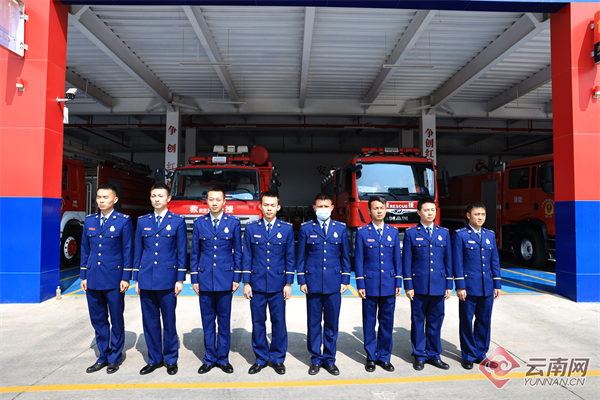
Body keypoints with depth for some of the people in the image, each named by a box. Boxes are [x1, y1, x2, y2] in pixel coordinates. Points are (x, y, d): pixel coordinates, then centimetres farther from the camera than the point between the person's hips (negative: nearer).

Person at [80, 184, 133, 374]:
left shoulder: (124, 221, -5)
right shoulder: (89, 220, 9)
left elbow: (128, 251, -5)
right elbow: (85, 249, 13)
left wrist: (126, 278, -9)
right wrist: (83, 276, 9)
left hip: (114, 279, -4)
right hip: (93, 279, 5)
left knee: (116, 320, 7)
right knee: (98, 320, 13)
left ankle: (115, 358, 22)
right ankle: (103, 356, 27)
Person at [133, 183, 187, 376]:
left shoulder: (178, 221, 0)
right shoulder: (142, 221, 9)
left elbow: (182, 252, -1)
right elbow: (138, 251, 12)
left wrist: (180, 279, -5)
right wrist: (136, 279, 9)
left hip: (167, 279, -3)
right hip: (146, 279, 3)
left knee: (169, 322, 5)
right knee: (150, 322, 10)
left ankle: (171, 359, 22)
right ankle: (154, 359, 26)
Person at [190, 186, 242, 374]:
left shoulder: (233, 222, 0)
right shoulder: (199, 223, 4)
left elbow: (238, 251, 3)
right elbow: (194, 252, 7)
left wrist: (237, 278, -1)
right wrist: (194, 278, 3)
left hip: (225, 279, -1)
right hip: (205, 279, 1)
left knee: (224, 320, 7)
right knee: (207, 320, 10)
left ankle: (223, 358, 22)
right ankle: (209, 359, 24)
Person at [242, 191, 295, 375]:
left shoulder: (287, 228, 1)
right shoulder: (251, 228, 2)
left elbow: (290, 257, 2)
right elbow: (247, 256, 4)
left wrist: (288, 283, -2)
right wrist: (246, 282, -1)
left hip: (278, 285, 0)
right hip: (257, 283, 1)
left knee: (278, 323, 6)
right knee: (258, 322, 9)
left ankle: (278, 359, 24)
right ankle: (261, 358, 26)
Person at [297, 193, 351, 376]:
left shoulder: (340, 228, 5)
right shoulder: (306, 228, 3)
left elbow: (345, 256, 9)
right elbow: (301, 256, 5)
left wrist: (345, 280, 4)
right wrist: (301, 280, 0)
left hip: (334, 283, 1)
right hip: (313, 283, 0)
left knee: (332, 323, 8)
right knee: (314, 323, 8)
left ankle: (329, 360, 23)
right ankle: (316, 359, 23)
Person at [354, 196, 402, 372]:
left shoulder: (393, 232, 7)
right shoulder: (362, 232, -1)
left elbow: (397, 258, 8)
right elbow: (358, 260, -2)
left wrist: (398, 283, 4)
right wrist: (360, 285, -6)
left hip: (389, 285, 2)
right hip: (369, 284, -2)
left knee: (387, 322, 9)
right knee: (369, 323, 7)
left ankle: (384, 357, 24)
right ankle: (371, 358, 21)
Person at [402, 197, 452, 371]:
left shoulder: (444, 233, 8)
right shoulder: (411, 233, 0)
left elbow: (448, 260, 9)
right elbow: (406, 261, -2)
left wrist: (449, 285, 5)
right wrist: (408, 286, -6)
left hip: (438, 286, 3)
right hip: (418, 285, -2)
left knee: (435, 322, 11)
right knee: (418, 321, 7)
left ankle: (433, 355, 26)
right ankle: (419, 356, 21)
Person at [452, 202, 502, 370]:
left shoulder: (490, 235, 11)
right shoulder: (460, 235, -4)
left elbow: (495, 260, 12)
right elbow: (457, 263, -7)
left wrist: (497, 284, 8)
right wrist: (460, 286, -11)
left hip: (487, 287, 5)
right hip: (469, 286, -4)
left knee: (484, 321, 11)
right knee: (467, 322, 6)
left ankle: (481, 353, 27)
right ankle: (468, 356, 19)